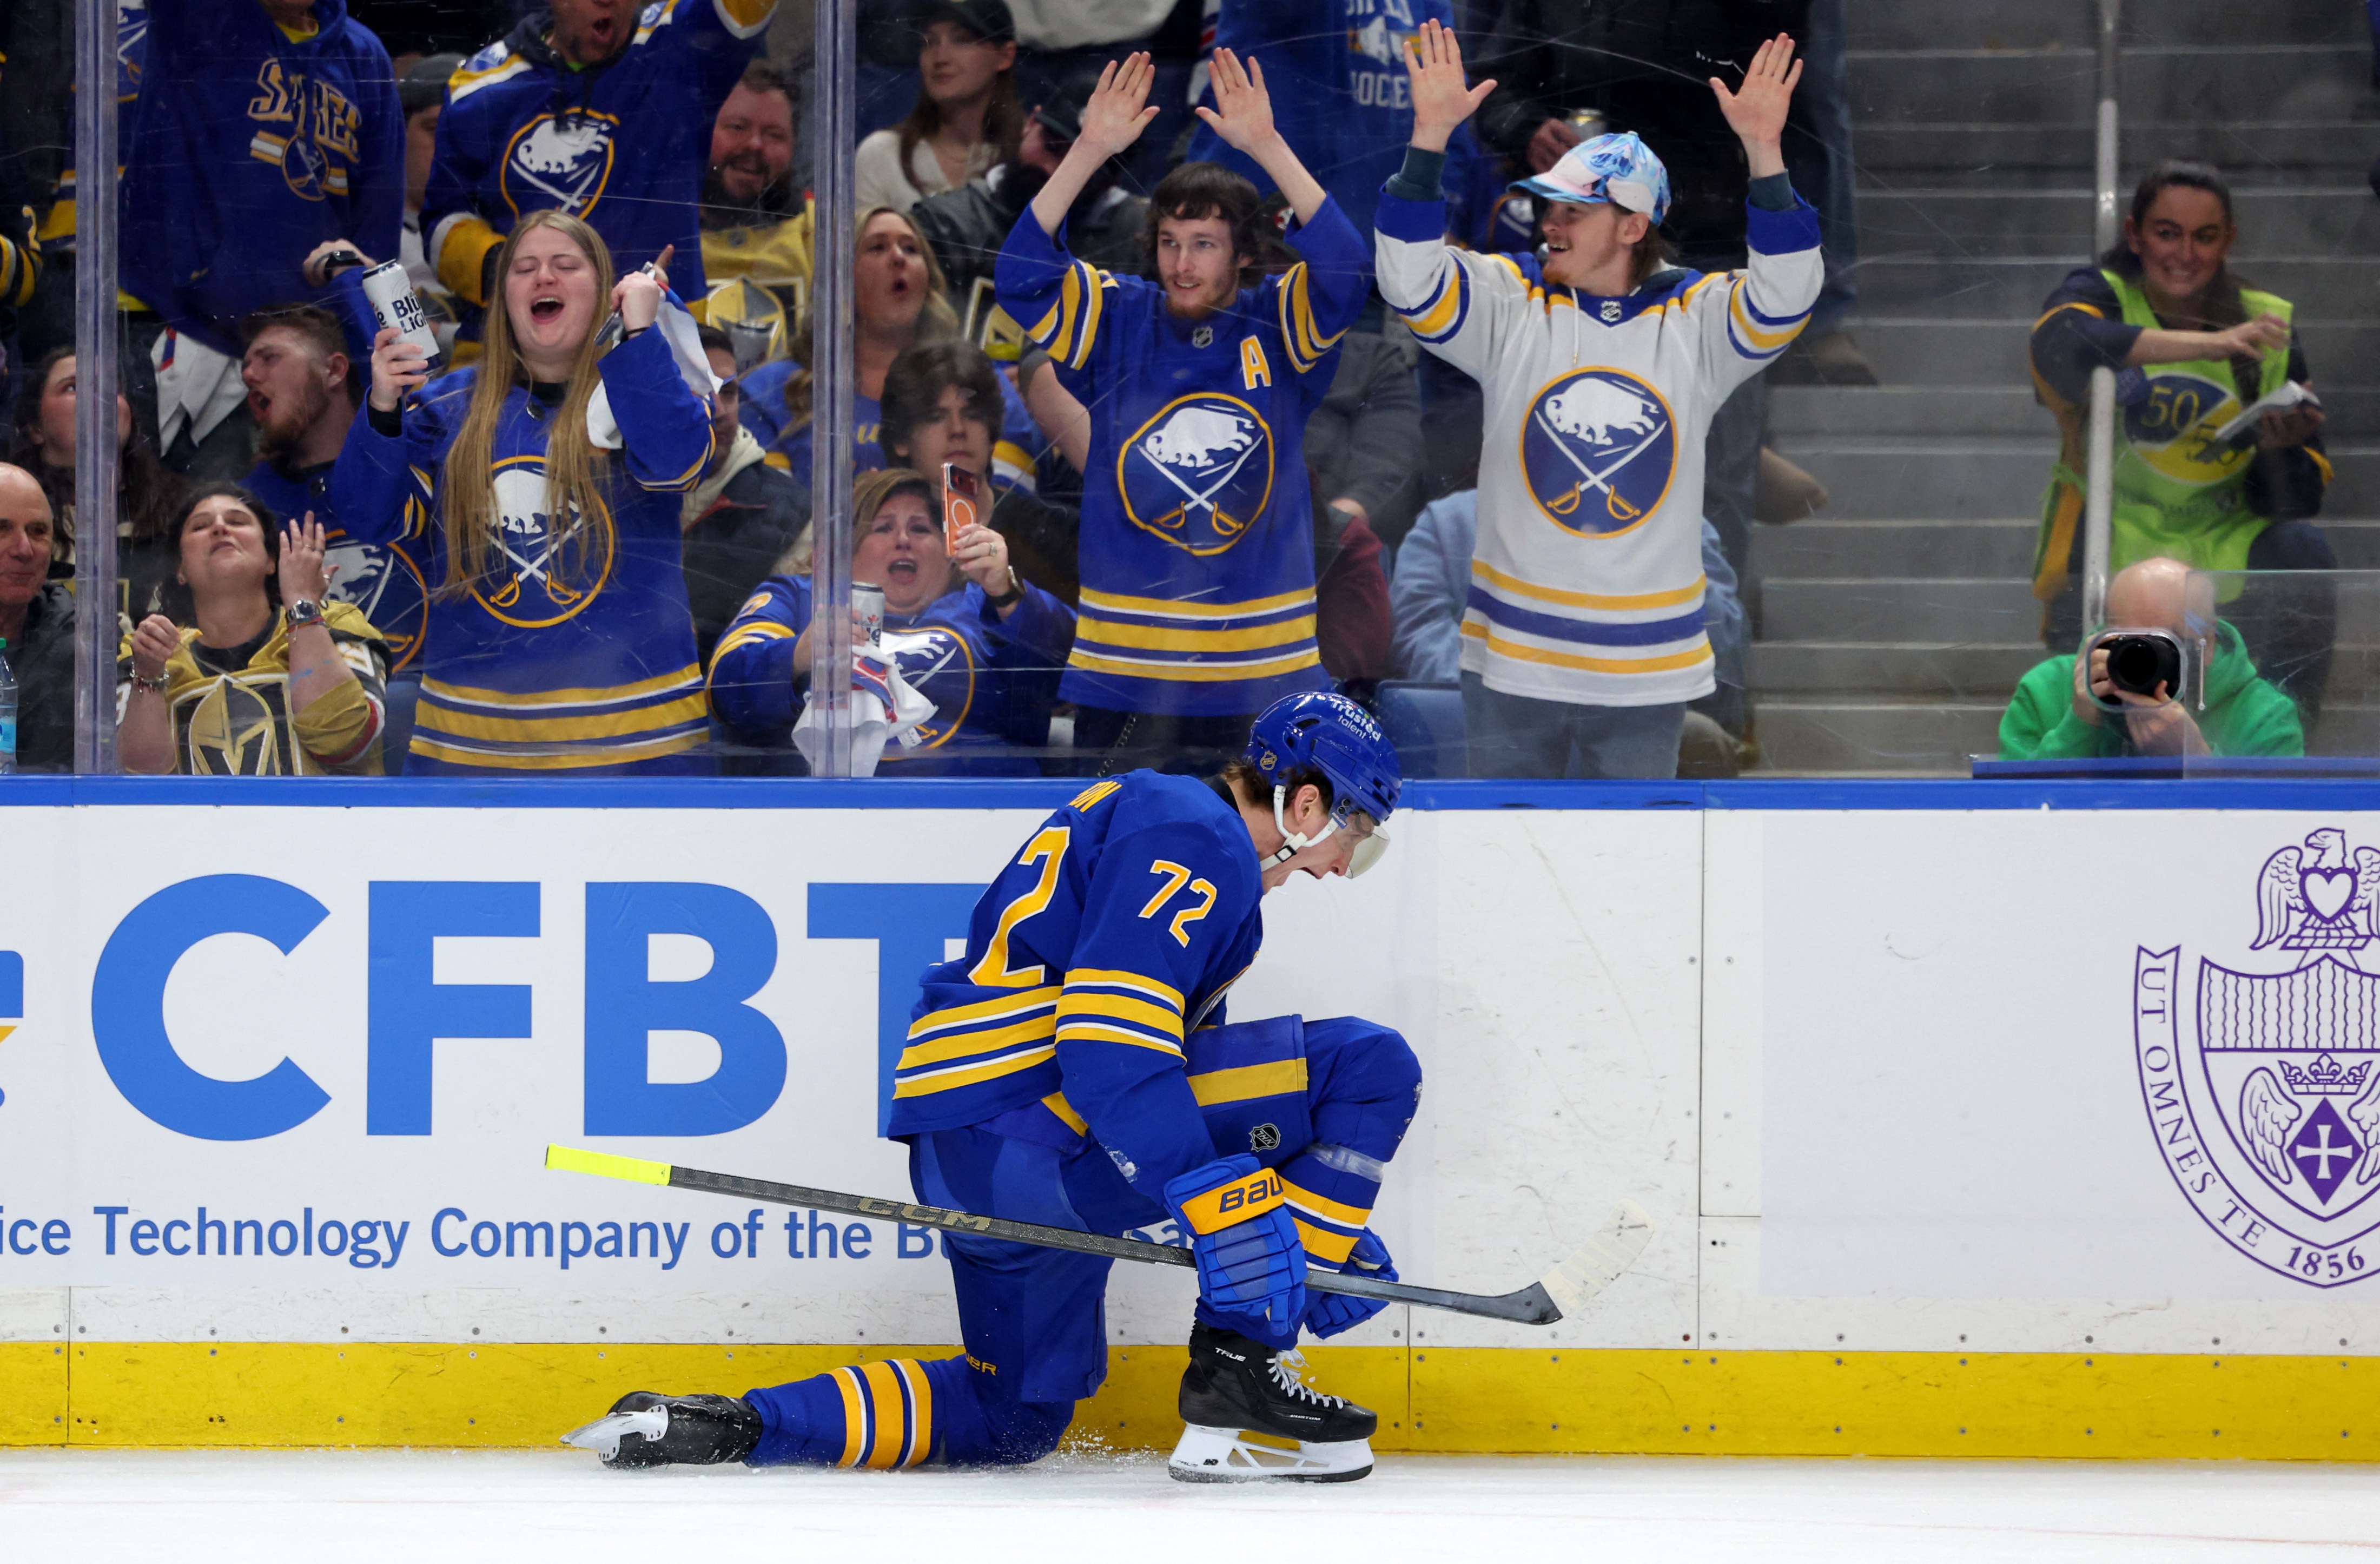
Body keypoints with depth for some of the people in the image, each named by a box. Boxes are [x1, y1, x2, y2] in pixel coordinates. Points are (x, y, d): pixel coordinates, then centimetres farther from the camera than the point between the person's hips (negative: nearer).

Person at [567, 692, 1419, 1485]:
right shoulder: (1195, 839, -8)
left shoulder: (1148, 811, 25)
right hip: (1029, 1134, -11)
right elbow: (1109, 1044, -22)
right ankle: (1237, 1382, -9)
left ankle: (731, 1425, 12)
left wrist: (1319, 1234, 25)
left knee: (1016, 1414, 25)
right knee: (1371, 1068, -9)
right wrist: (1225, 1206, -27)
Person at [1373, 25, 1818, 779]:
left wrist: (1763, 152, -26)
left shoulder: (1696, 322, -1)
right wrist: (1429, 137, -22)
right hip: (1513, 665, 0)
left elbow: (1786, 293, -16)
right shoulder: (1510, 304, 0)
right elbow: (1410, 280, -13)